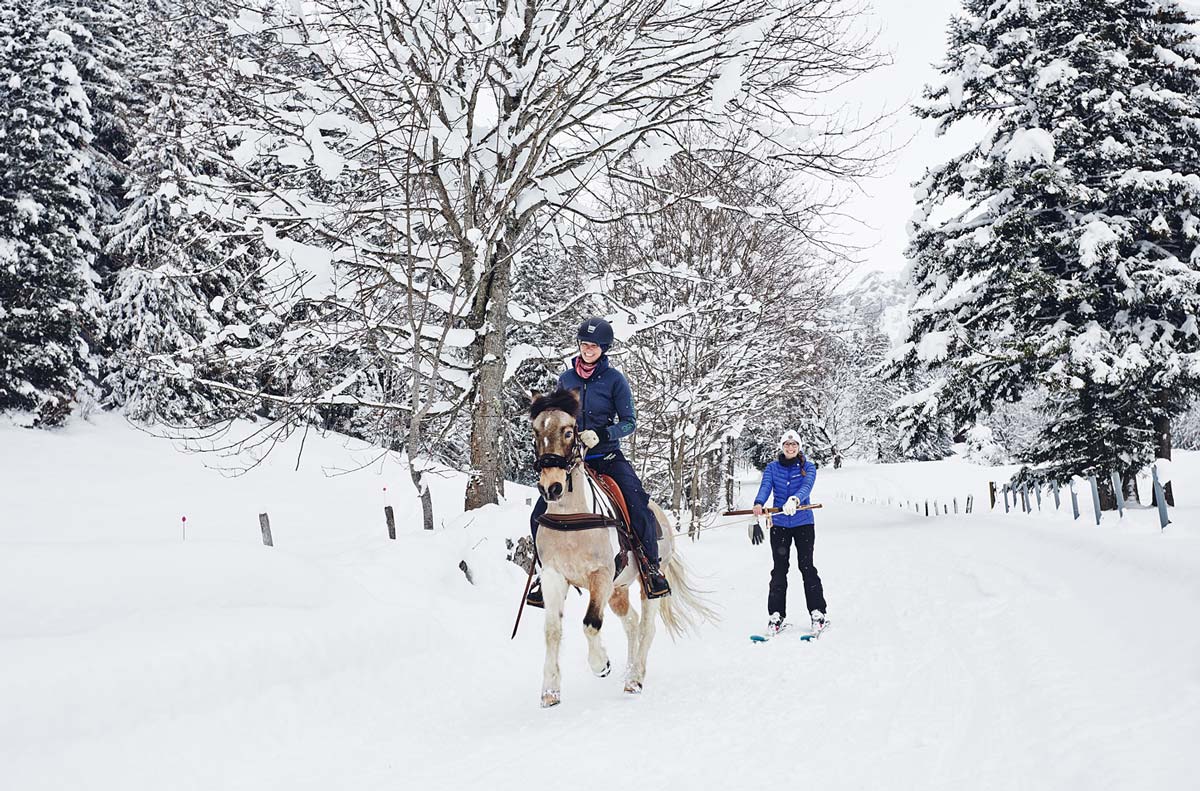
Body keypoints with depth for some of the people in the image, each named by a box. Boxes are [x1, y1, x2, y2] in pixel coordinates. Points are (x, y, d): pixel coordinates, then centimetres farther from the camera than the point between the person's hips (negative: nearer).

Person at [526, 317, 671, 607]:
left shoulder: (614, 379, -4)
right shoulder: (565, 379, 6)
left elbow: (629, 422, -5)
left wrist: (600, 435, -20)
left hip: (607, 457, -3)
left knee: (639, 505, -25)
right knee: (540, 516, -8)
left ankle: (652, 567, -9)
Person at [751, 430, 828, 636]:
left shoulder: (808, 467, 2)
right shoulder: (772, 468, 6)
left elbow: (807, 486, -17)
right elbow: (765, 487, -11)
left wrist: (795, 500, -39)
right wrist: (758, 504, -33)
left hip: (803, 522, -1)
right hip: (779, 524, 1)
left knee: (807, 567, -5)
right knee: (779, 569, 1)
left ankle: (817, 613, 1)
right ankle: (776, 615, 6)